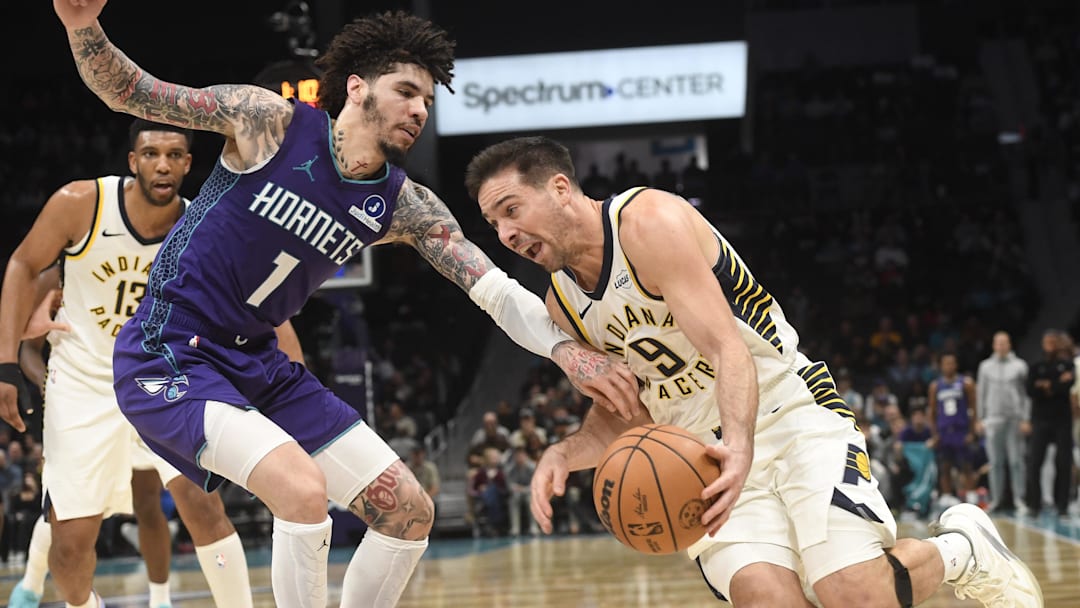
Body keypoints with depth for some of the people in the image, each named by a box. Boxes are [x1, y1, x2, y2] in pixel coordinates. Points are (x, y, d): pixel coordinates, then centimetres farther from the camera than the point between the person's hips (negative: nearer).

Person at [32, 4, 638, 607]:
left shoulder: (405, 207, 0)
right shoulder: (268, 121, -13)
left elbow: (494, 290, -7)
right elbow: (127, 91, -8)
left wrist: (565, 348, -24)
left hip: (258, 363, 7)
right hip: (168, 355, -7)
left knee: (410, 512, 3)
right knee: (304, 489, -30)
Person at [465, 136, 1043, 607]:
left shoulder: (650, 222, -16)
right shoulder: (562, 304, 6)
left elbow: (728, 350, -26)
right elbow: (623, 413, 16)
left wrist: (740, 446, -43)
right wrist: (566, 453, -6)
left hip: (793, 412, -5)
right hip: (707, 452, 5)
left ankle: (960, 551, 9)